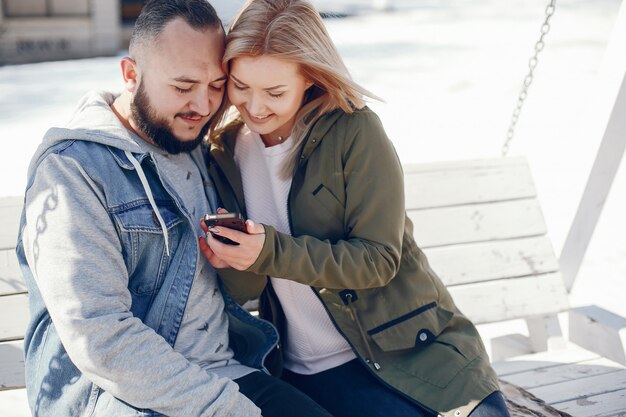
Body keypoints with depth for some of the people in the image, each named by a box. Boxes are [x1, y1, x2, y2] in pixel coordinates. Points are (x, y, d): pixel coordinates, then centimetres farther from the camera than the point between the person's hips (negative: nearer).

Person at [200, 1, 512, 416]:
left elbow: (379, 259, -12)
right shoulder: (223, 153, 2)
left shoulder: (354, 131, -9)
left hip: (409, 348, -1)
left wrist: (272, 251, -25)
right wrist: (234, 264, -20)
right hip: (313, 373, 2)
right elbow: (243, 293, 3)